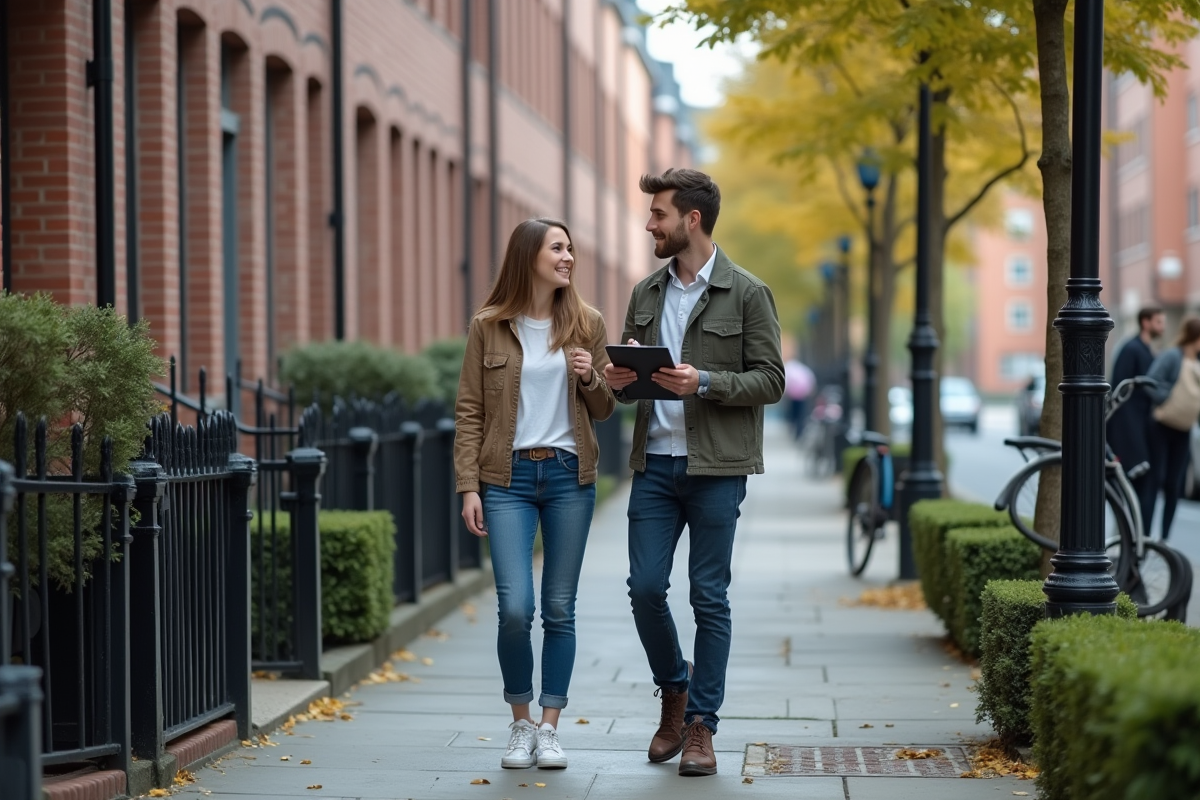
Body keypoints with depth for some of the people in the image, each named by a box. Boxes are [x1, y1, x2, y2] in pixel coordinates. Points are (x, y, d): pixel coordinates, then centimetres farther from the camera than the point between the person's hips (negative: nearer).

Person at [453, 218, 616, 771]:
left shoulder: (586, 324, 6)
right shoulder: (489, 326, 0)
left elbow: (604, 410, 12)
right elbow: (469, 412, 1)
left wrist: (592, 380, -10)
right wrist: (468, 487, -5)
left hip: (569, 476, 2)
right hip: (509, 477, -2)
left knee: (560, 609, 4)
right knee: (515, 607, -9)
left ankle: (549, 729, 14)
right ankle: (520, 723, 11)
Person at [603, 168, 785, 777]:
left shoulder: (747, 294, -3)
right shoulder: (646, 294, 12)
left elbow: (771, 381, -6)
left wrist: (705, 382, -20)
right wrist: (616, 381, -4)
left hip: (716, 467, -4)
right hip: (654, 463, 4)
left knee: (709, 597, 1)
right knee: (645, 588, 0)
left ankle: (700, 726, 10)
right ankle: (674, 691, 25)